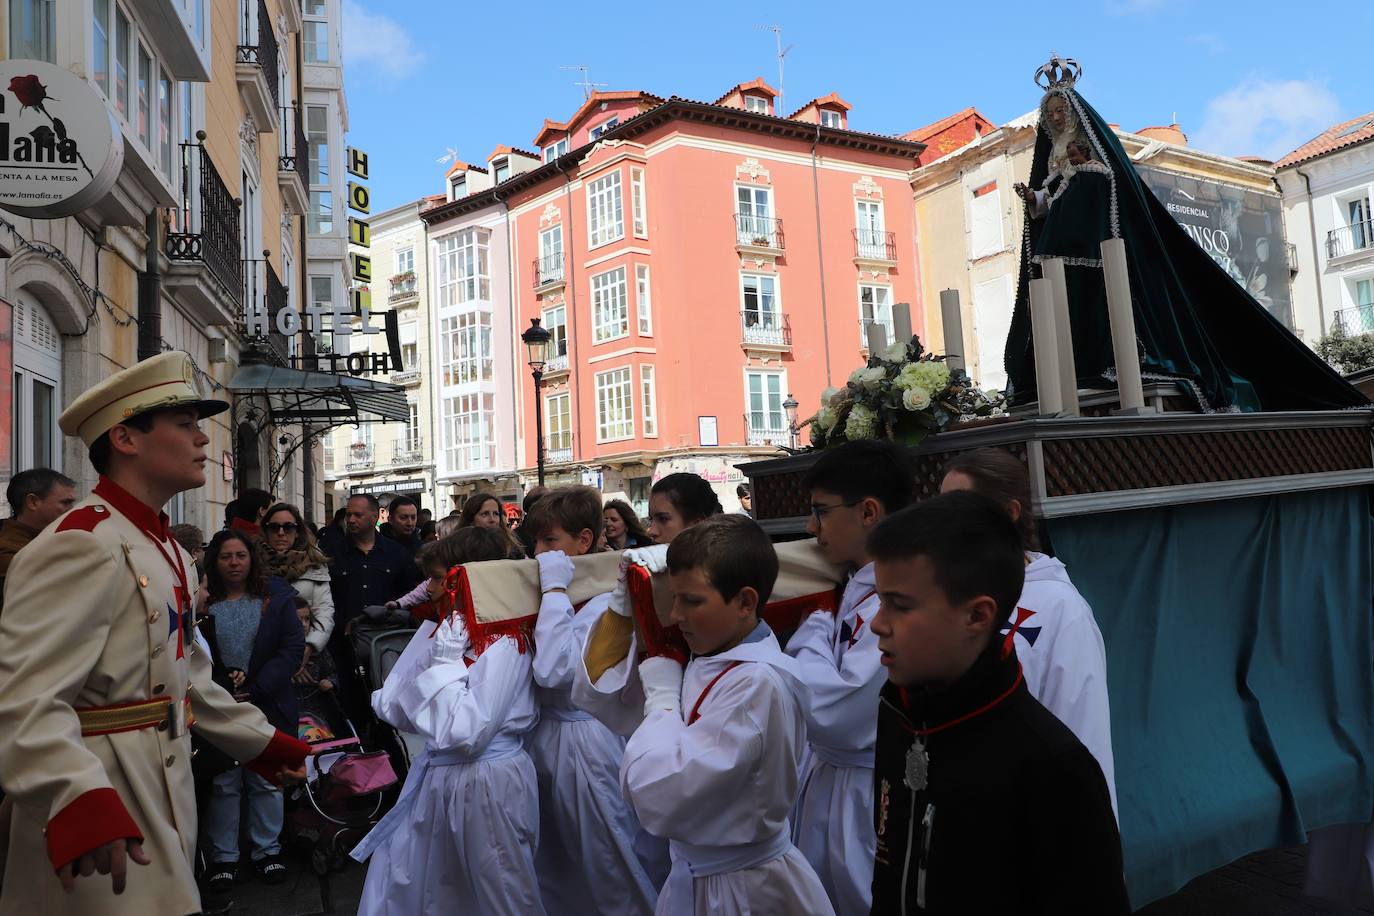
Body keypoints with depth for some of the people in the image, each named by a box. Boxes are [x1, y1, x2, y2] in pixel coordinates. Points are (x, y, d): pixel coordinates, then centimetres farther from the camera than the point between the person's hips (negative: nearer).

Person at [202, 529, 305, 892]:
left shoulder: (277, 595, 1)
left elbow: (293, 648, -5)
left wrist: (256, 688, -14)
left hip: (266, 705, 1)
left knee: (267, 781, 9)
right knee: (223, 783, 7)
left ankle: (267, 850, 23)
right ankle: (223, 856, 21)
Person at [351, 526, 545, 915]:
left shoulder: (506, 643, -18)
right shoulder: (437, 627, 5)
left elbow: (464, 735, -22)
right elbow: (390, 704, 6)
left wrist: (447, 660, -19)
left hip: (487, 784, -7)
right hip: (435, 777, 7)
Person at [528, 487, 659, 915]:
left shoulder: (605, 600, -19)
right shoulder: (551, 593, 6)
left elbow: (552, 670, -30)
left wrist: (554, 589, -26)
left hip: (583, 740, -8)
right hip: (541, 732, 8)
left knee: (611, 871, 9)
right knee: (550, 873, 23)